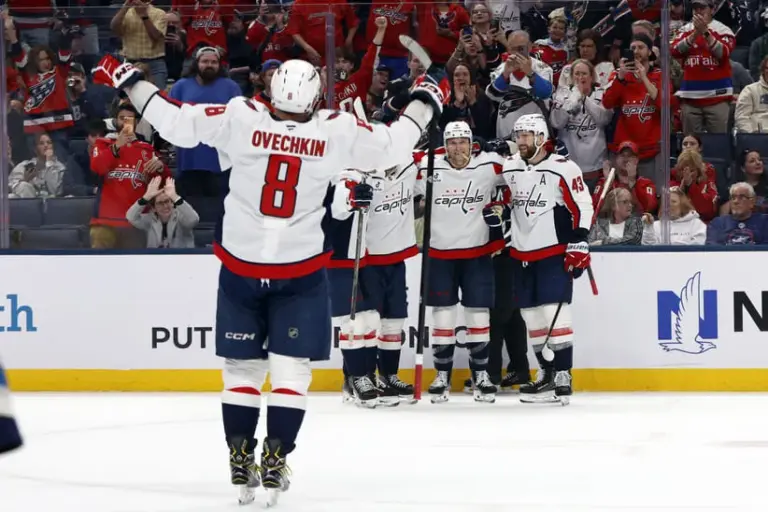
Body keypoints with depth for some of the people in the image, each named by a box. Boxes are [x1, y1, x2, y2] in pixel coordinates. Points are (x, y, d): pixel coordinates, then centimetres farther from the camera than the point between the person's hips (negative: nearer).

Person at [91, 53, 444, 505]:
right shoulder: (337, 131, -9)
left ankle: (241, 459, 13)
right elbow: (391, 144, 2)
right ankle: (275, 460, 1)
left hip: (240, 268, 1)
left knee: (243, 367, 12)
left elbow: (177, 122, -10)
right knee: (292, 369, 7)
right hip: (301, 273, -1)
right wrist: (426, 100, 19)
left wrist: (128, 80, 2)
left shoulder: (240, 118, -11)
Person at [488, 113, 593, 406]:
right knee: (531, 315, 9)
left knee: (554, 312, -13)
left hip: (554, 252, -7)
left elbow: (583, 206, -9)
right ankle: (547, 373, 18)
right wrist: (498, 211, 1)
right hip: (522, 253, 7)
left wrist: (578, 245, -14)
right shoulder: (509, 168, 9)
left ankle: (563, 376, -12)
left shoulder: (563, 169, -10)